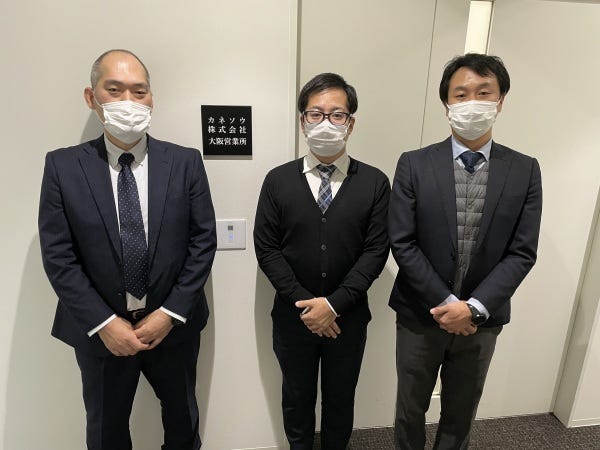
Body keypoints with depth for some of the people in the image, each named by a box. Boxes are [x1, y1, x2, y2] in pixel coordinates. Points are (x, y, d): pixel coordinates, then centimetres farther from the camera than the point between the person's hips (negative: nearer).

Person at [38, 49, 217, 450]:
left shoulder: (186, 162, -6)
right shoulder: (63, 166, -6)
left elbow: (204, 241, -8)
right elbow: (58, 255, -7)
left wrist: (169, 313, -12)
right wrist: (104, 323, -13)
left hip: (174, 324, 0)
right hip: (100, 330, 1)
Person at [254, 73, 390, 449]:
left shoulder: (375, 183, -5)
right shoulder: (278, 180, -4)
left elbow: (376, 251, -9)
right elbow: (266, 249, -7)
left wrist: (334, 304, -16)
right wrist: (303, 303, -14)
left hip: (348, 317, 0)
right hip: (293, 316, 1)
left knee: (341, 400, 21)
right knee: (296, 399, 21)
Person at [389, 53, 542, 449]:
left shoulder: (525, 171, -3)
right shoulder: (414, 164, -8)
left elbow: (523, 252, -6)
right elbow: (402, 243, -12)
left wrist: (475, 308, -16)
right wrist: (445, 303, -15)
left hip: (483, 320, 2)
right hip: (420, 315, -1)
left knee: (462, 413, 22)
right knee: (411, 408, 19)